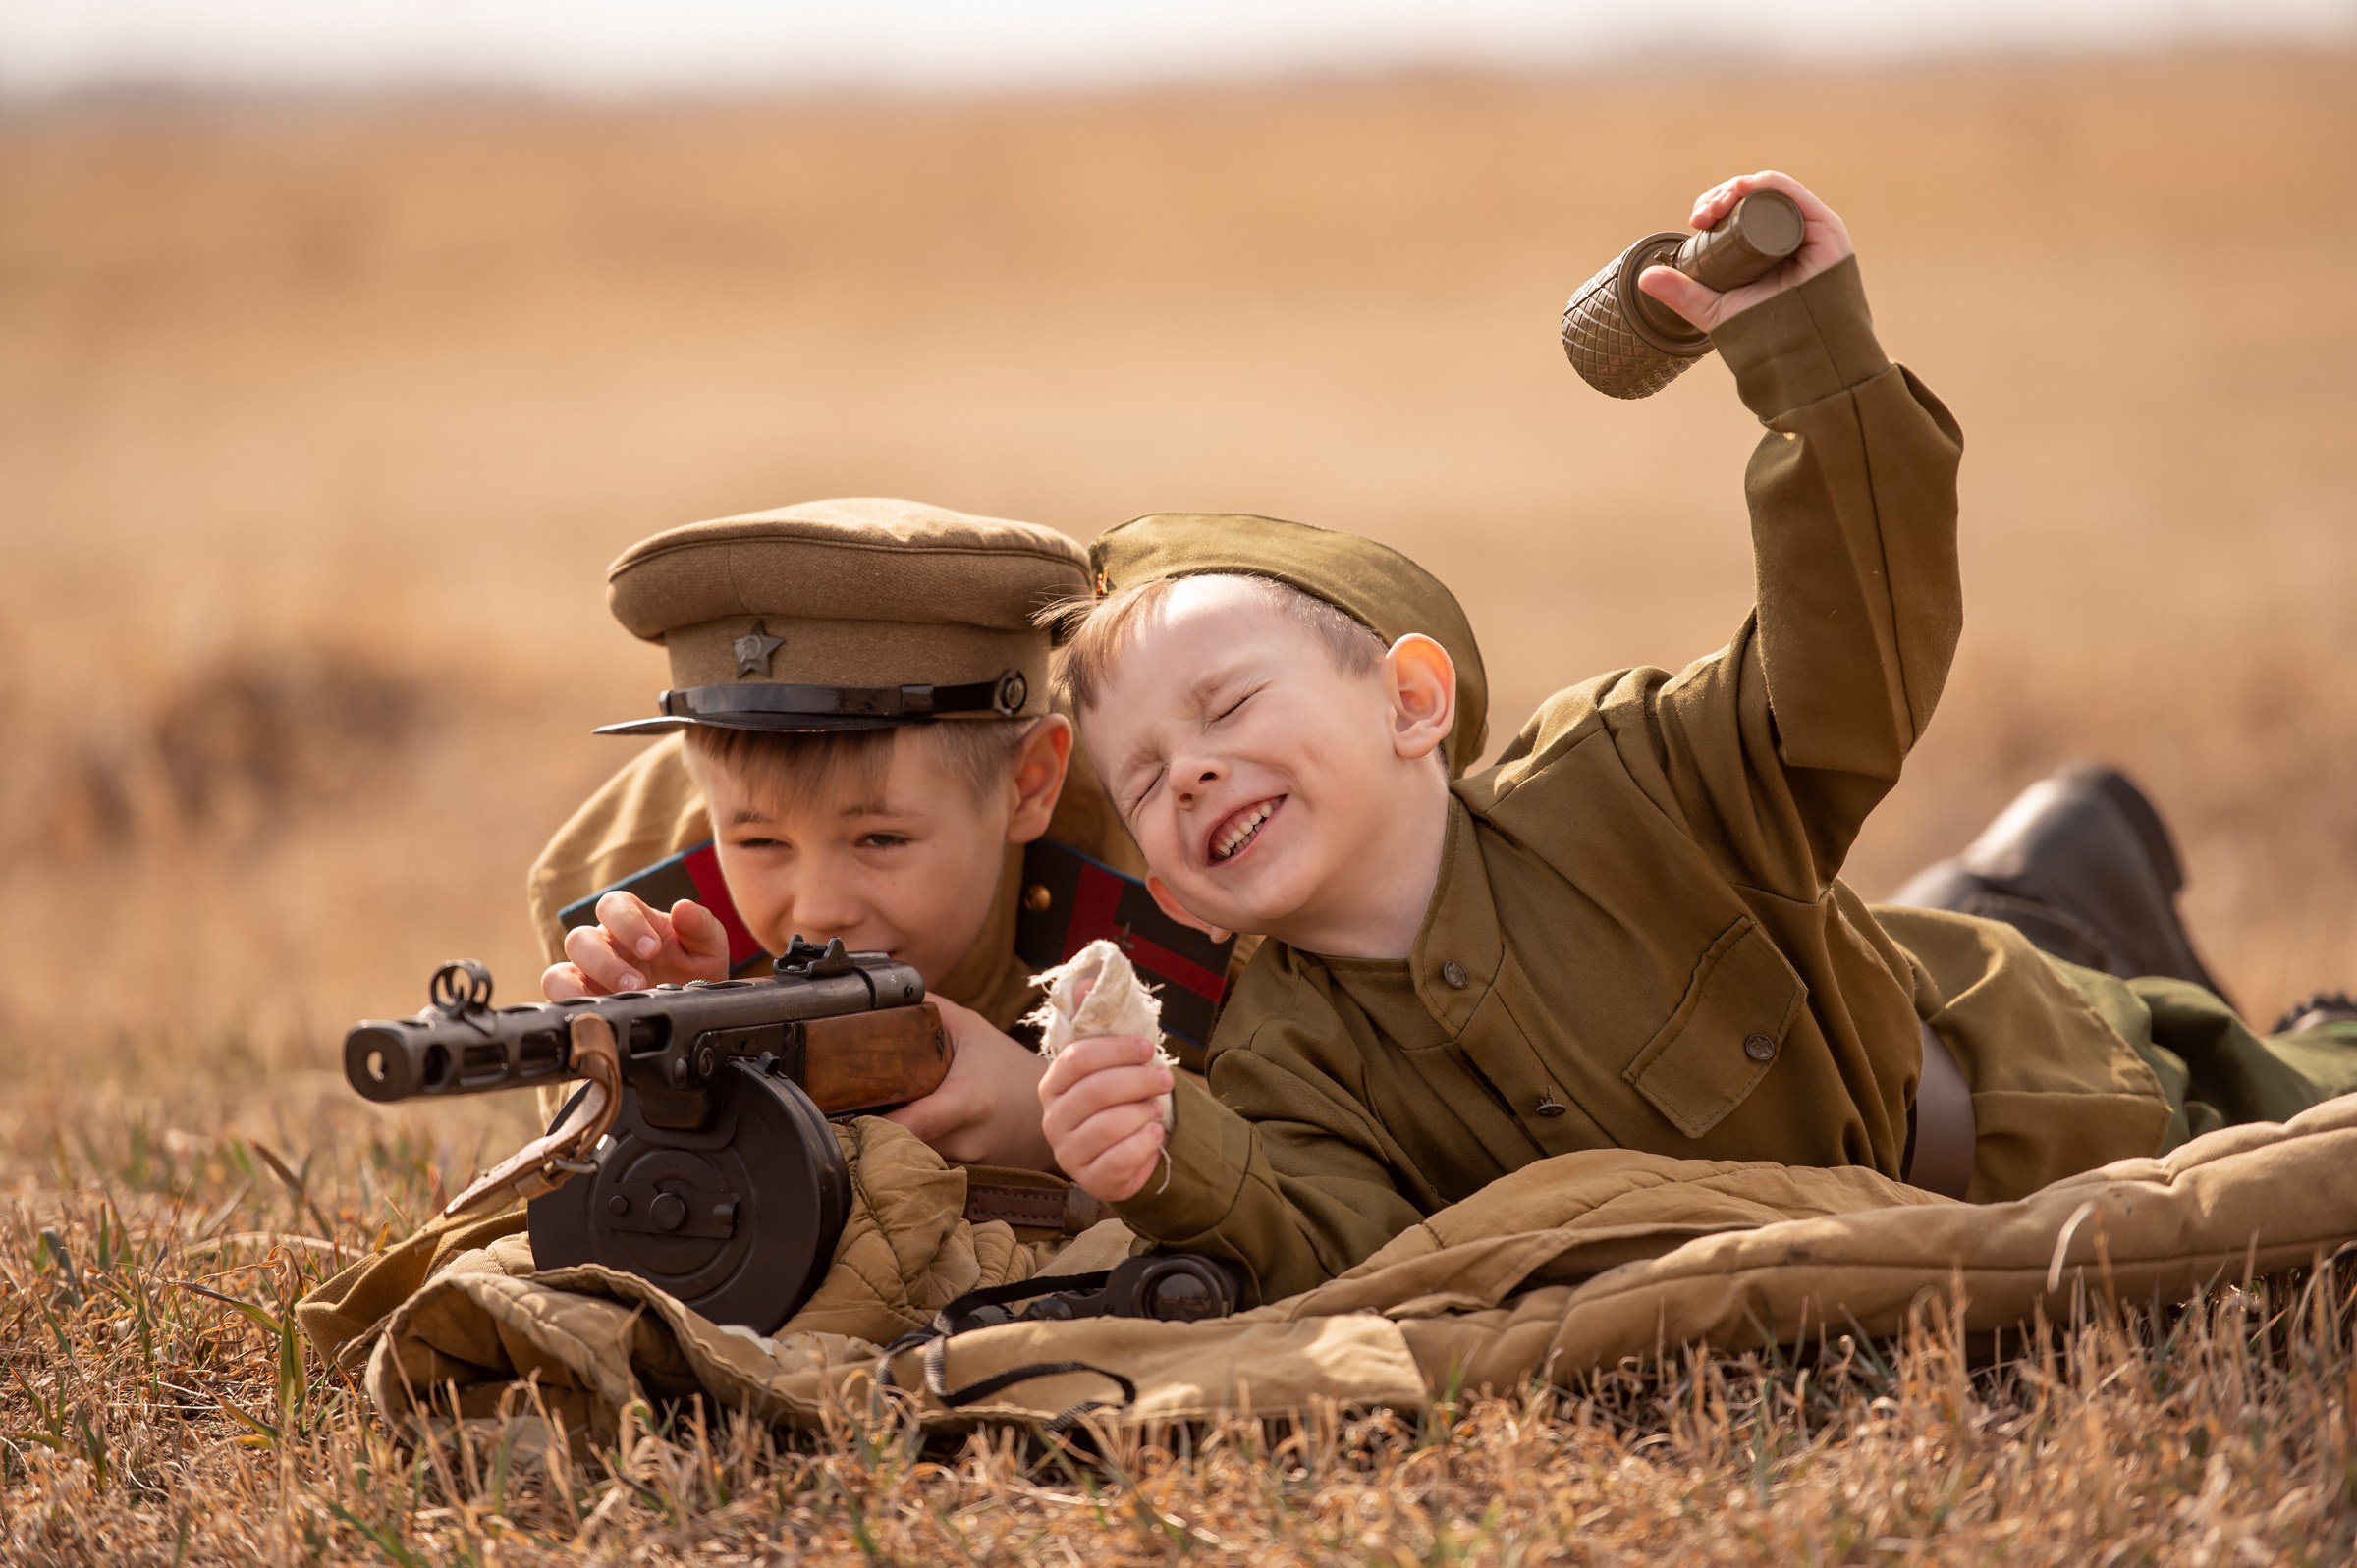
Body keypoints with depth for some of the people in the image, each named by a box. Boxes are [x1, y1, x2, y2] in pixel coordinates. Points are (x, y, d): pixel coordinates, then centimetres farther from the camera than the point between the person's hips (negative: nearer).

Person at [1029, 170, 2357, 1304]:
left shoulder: (1604, 782, -28)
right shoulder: (1289, 1069, -18)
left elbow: (1856, 681, -40)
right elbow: (1341, 1271, -33)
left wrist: (1820, 365, -50)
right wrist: (1186, 1179, -53)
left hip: (2026, 1127, -4)